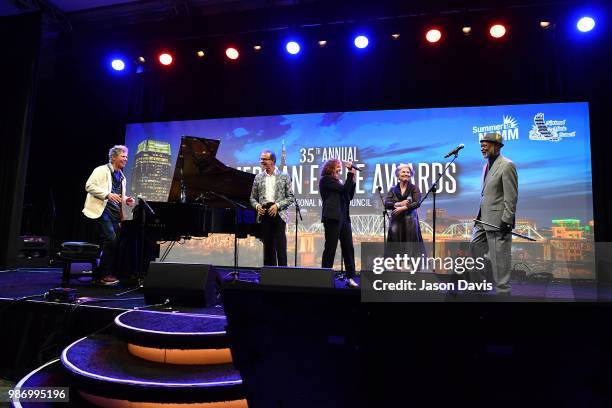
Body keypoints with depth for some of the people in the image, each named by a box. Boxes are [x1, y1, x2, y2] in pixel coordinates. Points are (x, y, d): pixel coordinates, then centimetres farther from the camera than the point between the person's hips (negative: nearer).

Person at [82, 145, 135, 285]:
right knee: (111, 239, -20)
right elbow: (89, 186, -12)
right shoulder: (101, 170, -1)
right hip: (102, 210, -8)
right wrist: (108, 194, -23)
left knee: (117, 242, 4)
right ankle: (104, 275, -9)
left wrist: (126, 200, 6)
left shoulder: (122, 177, 21)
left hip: (115, 213, 8)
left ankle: (99, 274, 15)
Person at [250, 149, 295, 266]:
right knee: (268, 245, 6)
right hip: (264, 214, 3)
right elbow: (253, 198, 16)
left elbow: (290, 197, 2)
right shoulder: (258, 177, 13)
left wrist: (277, 205, -11)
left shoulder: (284, 176, 4)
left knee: (280, 245, -7)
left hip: (279, 214, -3)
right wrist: (257, 205, -5)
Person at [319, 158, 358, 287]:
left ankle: (350, 277, 6)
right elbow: (344, 189, -13)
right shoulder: (326, 179, -3)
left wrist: (352, 180, 10)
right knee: (330, 248, -4)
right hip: (332, 217, -8)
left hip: (343, 217, 8)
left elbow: (349, 196, 17)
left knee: (349, 247, 3)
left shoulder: (336, 181, 22)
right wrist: (350, 173, -7)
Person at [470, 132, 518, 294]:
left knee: (498, 260, 0)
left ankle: (502, 291, 12)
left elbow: (511, 197, -15)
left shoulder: (507, 165, -11)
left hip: (498, 221, -9)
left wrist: (506, 222, -18)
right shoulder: (486, 165, 16)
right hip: (483, 219, 9)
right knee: (473, 252, 11)